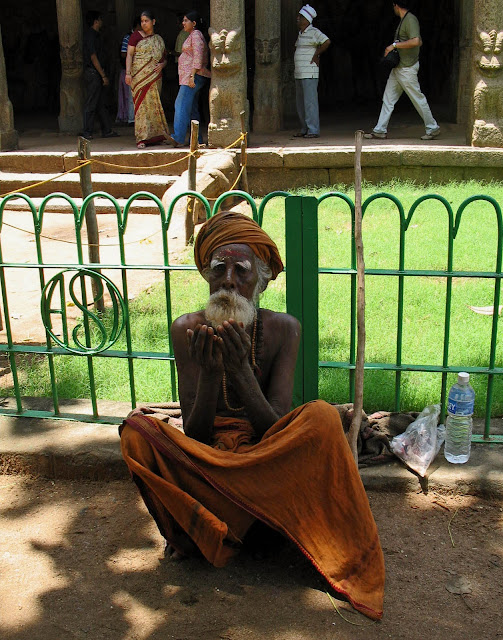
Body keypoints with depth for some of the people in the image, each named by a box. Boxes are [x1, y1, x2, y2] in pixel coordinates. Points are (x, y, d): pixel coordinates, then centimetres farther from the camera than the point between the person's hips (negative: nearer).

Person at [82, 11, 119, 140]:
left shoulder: (95, 35, 18)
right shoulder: (91, 36, -13)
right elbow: (93, 58, -17)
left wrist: (103, 75, 17)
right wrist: (104, 76, -17)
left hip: (98, 75, 10)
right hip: (93, 74, -10)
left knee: (101, 104, 11)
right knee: (91, 104, -6)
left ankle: (106, 131, 15)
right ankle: (87, 132, -2)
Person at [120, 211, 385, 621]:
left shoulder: (282, 329, -10)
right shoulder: (188, 329, -10)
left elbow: (275, 429, -16)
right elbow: (194, 435, -13)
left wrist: (241, 371, -31)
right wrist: (209, 372, -30)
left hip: (267, 461, 0)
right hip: (206, 462, 1)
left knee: (322, 417, -29)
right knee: (138, 426, -25)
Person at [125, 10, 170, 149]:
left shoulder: (159, 40, 15)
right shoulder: (136, 36, 5)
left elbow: (164, 58, 19)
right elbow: (129, 54, -1)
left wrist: (162, 65, -5)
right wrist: (128, 72, -13)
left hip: (154, 77, 3)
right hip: (139, 76, -3)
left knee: (154, 105, 3)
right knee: (141, 104, -9)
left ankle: (154, 136, 10)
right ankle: (141, 138, -11)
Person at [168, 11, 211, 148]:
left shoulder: (196, 35, -9)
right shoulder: (192, 35, 22)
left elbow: (198, 57, -19)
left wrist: (192, 75, -25)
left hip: (193, 76, -11)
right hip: (189, 76, 11)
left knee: (182, 105, -18)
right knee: (192, 108, 9)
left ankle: (178, 138, -27)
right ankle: (197, 139, 9)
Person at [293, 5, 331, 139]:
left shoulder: (313, 32, -8)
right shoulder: (301, 33, 18)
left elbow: (327, 42, -18)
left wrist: (316, 55, -11)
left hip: (309, 74, -9)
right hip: (299, 73, 9)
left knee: (310, 102, -11)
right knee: (300, 103, 11)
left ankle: (313, 130, -11)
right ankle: (304, 130, 17)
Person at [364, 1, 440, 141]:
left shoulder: (410, 20, -15)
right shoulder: (403, 20, 15)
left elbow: (416, 41, -28)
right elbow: (420, 42, 21)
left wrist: (394, 45, -21)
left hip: (407, 68, -10)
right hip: (398, 67, 10)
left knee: (418, 98, -3)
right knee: (388, 99, 8)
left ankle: (433, 128, 7)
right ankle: (380, 130, 10)